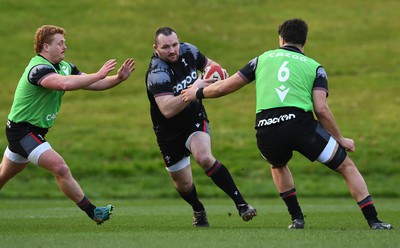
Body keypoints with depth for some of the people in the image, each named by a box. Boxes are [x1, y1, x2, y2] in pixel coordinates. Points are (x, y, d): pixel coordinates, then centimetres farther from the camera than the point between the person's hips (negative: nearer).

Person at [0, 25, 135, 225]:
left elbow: (93, 84, 7)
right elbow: (65, 84, -42)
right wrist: (98, 75, -38)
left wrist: (118, 78, -10)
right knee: (60, 169, -18)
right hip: (23, 130, -10)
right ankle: (92, 212, -16)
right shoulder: (38, 69, -24)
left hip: (35, 131, 10)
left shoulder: (65, 67, 6)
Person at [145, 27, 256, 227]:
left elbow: (208, 63, 13)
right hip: (169, 132, -2)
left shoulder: (188, 51, -10)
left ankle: (241, 204, -27)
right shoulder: (157, 74, -28)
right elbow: (167, 110, -41)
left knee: (204, 157, -28)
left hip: (195, 119, 2)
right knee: (183, 184, 11)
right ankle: (198, 211, 43)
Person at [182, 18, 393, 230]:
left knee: (277, 165, 38)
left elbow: (224, 87, 25)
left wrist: (198, 92, 44)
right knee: (346, 166, 13)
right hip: (300, 123, -2)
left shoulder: (263, 59, 23)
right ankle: (373, 221, 4)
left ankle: (297, 218, 29)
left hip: (266, 131, 2)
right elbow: (321, 109, 2)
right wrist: (340, 139, 12)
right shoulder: (314, 67, 17)